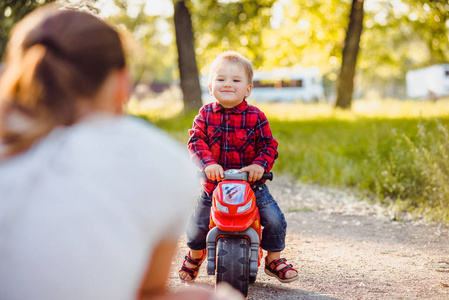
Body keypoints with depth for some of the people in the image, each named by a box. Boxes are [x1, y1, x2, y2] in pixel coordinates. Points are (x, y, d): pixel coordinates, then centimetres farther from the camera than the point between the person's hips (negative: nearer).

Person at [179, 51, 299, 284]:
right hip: (214, 181, 1)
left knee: (274, 219, -10)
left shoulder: (255, 116, -5)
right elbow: (196, 141, -11)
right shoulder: (206, 114, -2)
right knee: (198, 224, 2)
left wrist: (260, 164, -22)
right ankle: (195, 255, 36)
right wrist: (208, 163, -28)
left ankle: (274, 259, 16)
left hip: (251, 181, 0)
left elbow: (269, 144, -4)